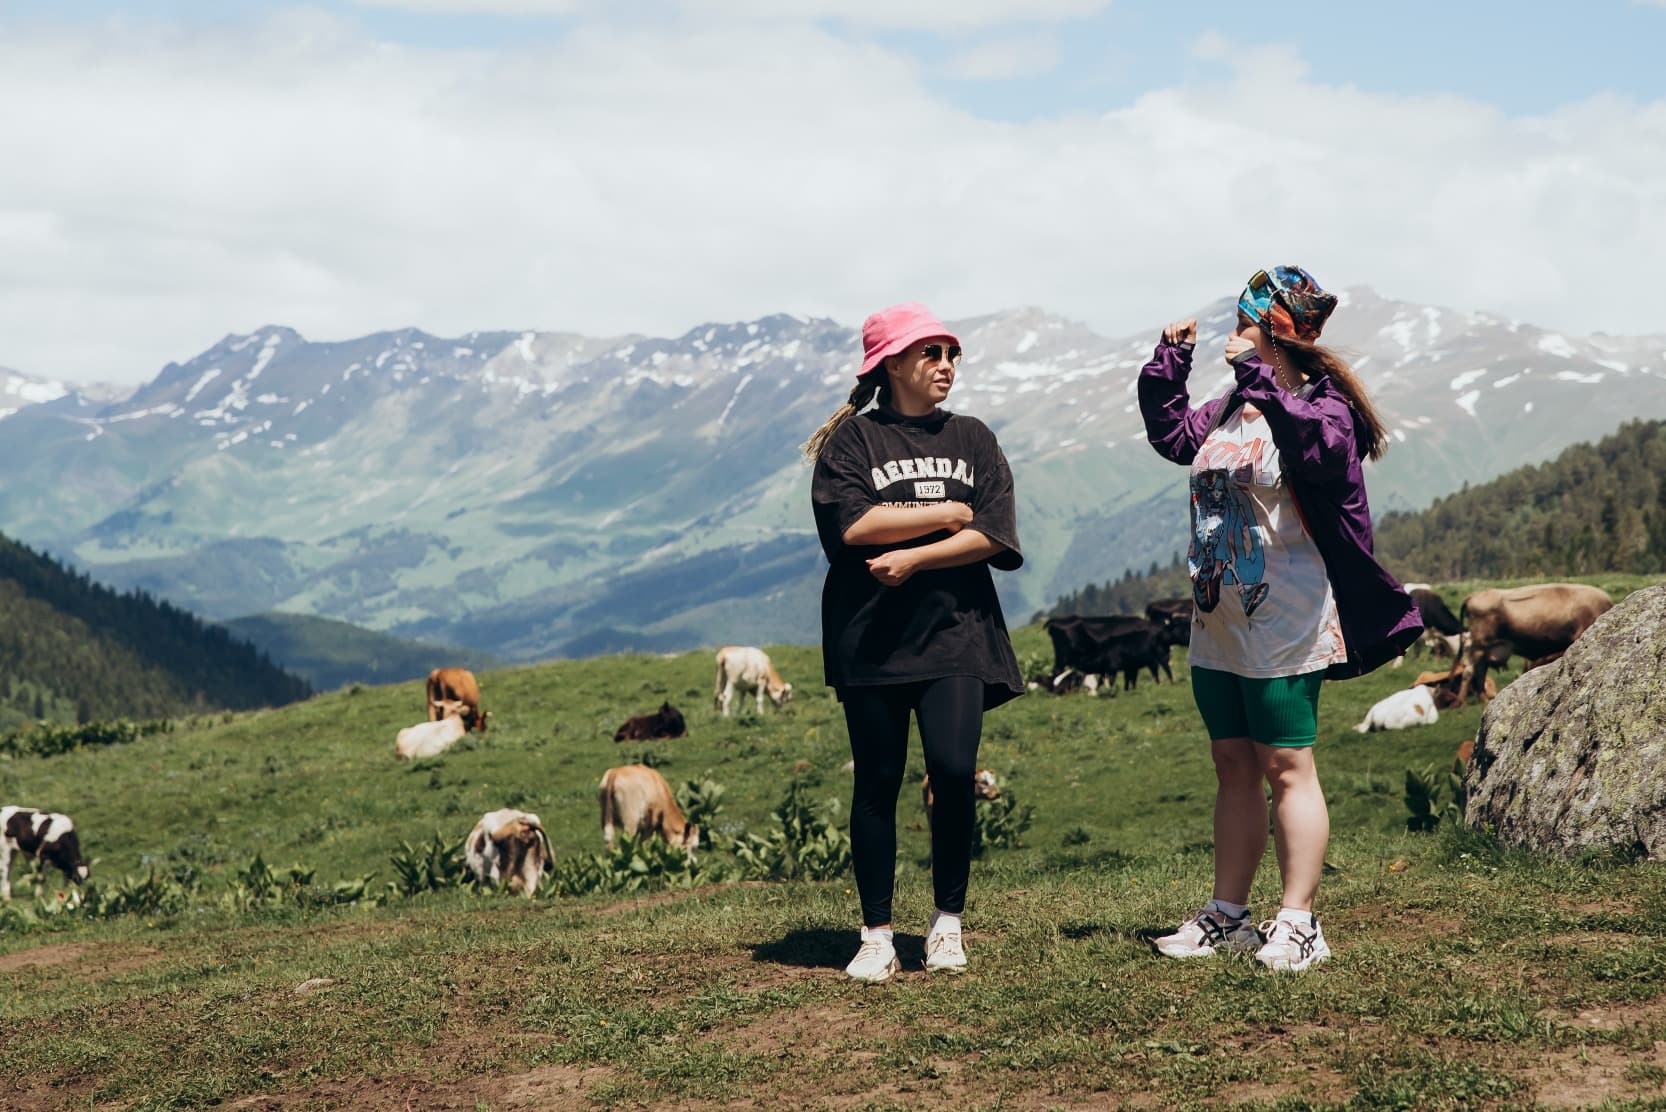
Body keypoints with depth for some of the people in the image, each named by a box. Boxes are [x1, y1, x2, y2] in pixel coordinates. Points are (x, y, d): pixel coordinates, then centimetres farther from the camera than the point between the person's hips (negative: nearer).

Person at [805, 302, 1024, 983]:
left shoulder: (972, 440, 12)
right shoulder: (851, 439, 4)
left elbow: (995, 535, -1)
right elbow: (853, 524, -13)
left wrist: (914, 556, -13)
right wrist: (949, 514, -6)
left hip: (955, 632, 1)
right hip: (870, 637, -1)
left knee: (954, 771, -12)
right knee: (878, 784, 2)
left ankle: (948, 921, 5)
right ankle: (876, 937, 11)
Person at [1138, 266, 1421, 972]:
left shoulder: (1323, 406, -11)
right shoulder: (1231, 409, 12)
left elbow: (1314, 444, -33)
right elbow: (1172, 435, 25)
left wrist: (1258, 376, -35)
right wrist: (1170, 361, 14)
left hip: (1284, 627, -8)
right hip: (1217, 624, 8)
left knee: (1285, 767, -5)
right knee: (1233, 767, 13)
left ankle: (1297, 924, 0)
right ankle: (1228, 915, 20)